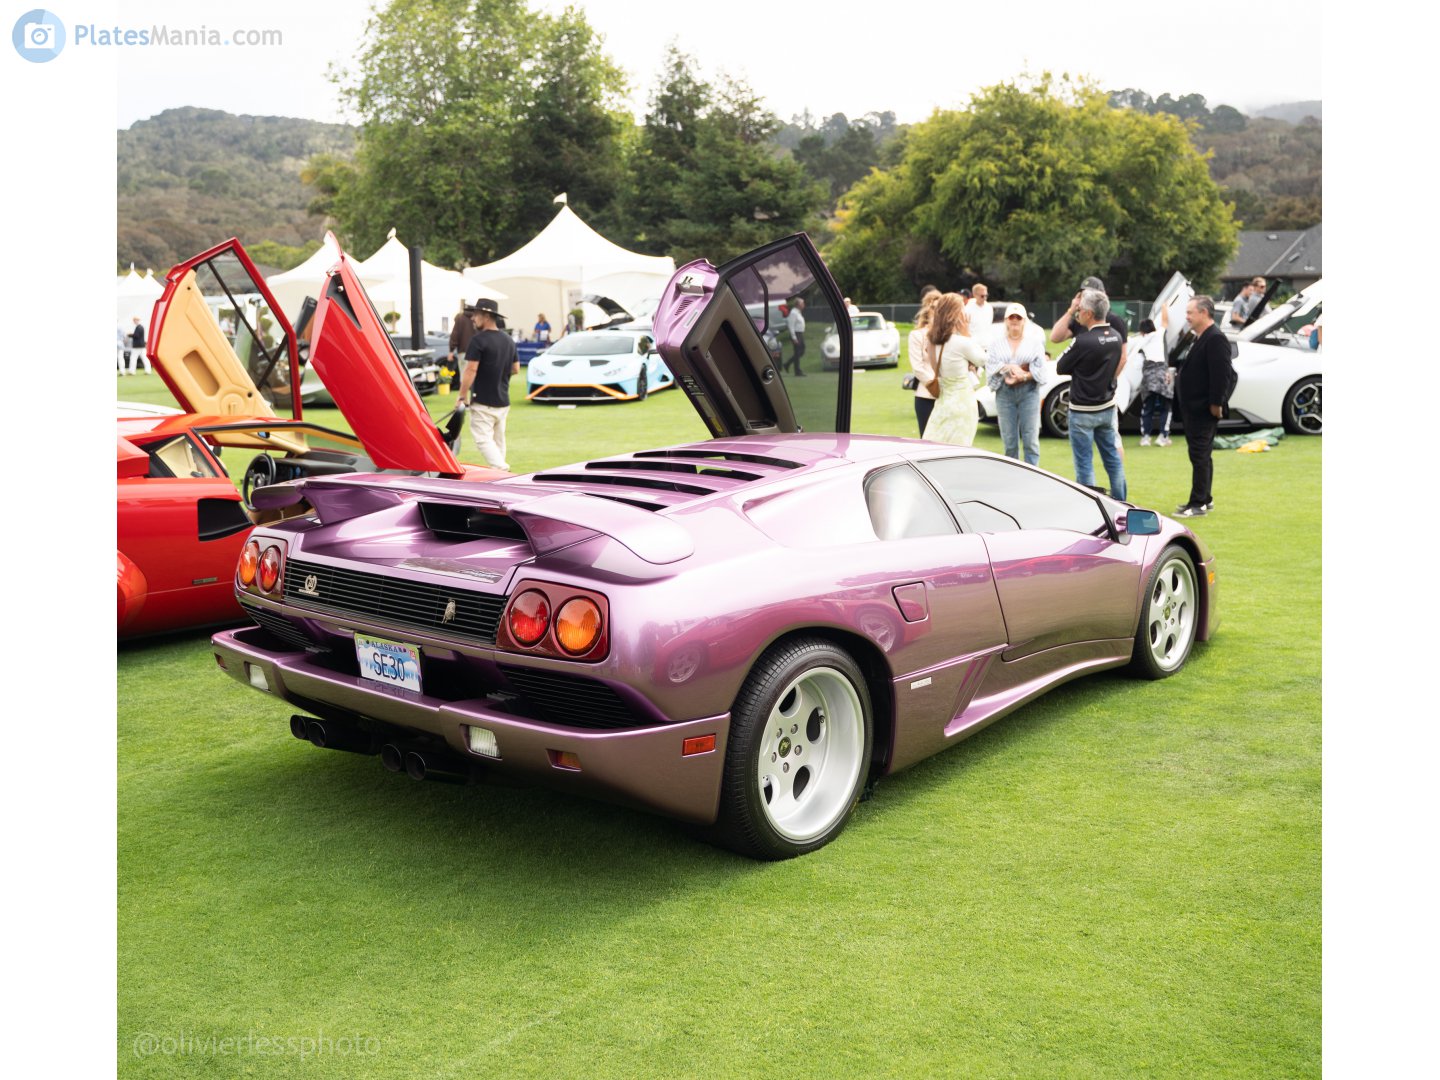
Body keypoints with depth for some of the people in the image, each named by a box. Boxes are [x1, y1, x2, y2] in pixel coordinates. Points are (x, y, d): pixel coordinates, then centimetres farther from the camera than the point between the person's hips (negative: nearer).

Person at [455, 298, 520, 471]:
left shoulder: (479, 340, -15)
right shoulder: (508, 340, 9)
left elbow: (471, 370, -18)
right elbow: (516, 369, 13)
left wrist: (462, 396, -12)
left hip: (483, 402, -8)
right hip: (503, 401, 8)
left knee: (483, 439, -7)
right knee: (498, 439, 17)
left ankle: (502, 471, -21)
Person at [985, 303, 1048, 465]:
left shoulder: (1034, 340, 8)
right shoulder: (996, 341, 11)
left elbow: (1040, 369, 0)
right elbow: (991, 365, 0)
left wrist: (1022, 377, -13)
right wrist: (1011, 368, -13)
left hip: (1028, 391, -1)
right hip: (1004, 392, 1)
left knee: (1031, 440, -6)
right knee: (1009, 441, 0)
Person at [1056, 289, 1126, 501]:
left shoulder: (1083, 341, -23)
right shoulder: (1117, 336, 0)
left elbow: (1060, 368, -11)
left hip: (1083, 410, -7)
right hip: (1108, 407, 7)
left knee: (1084, 462, 2)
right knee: (1112, 457, 16)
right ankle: (1120, 504, 23)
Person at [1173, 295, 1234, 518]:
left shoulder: (1216, 339, -17)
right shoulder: (1200, 338, 15)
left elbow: (1221, 374, -22)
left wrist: (1216, 404, -22)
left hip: (1204, 410, -10)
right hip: (1194, 408, 10)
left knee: (1200, 456, -6)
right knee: (1201, 455, 16)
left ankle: (1199, 504, -1)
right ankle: (1205, 499, 25)